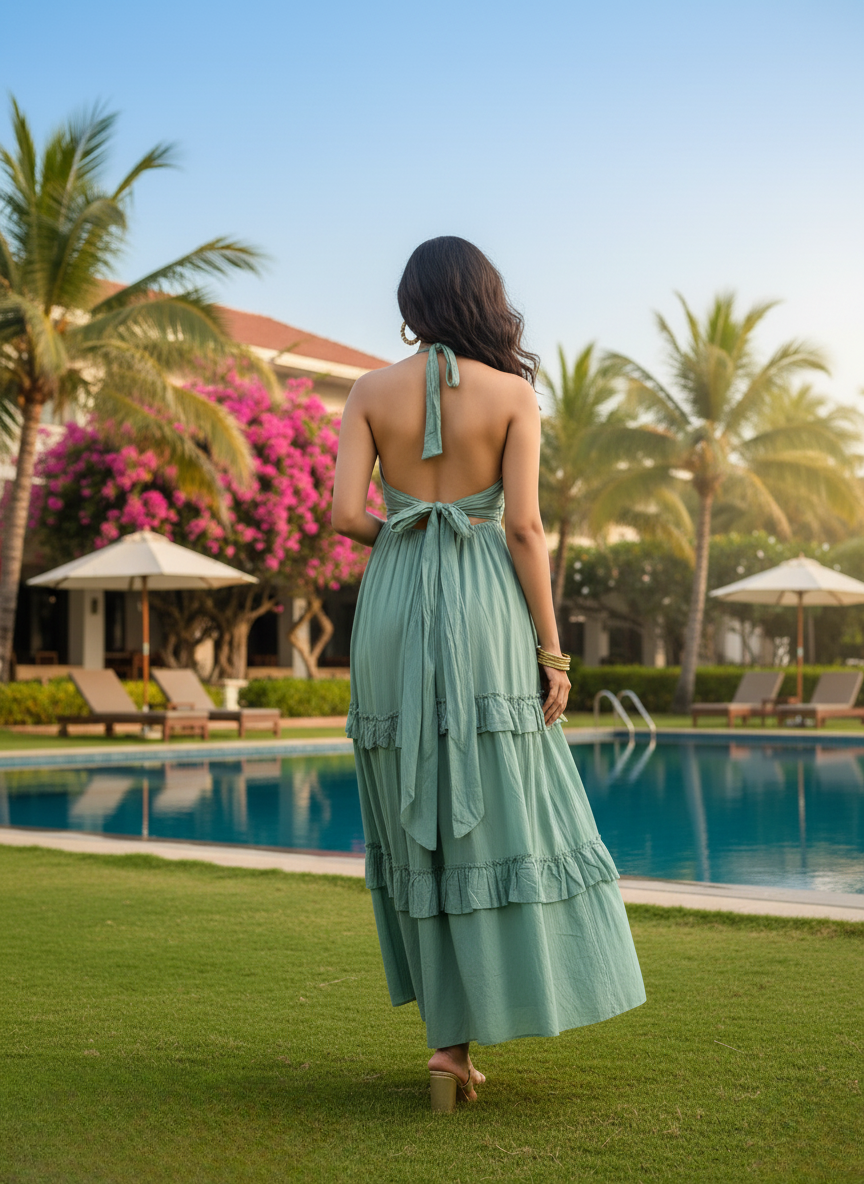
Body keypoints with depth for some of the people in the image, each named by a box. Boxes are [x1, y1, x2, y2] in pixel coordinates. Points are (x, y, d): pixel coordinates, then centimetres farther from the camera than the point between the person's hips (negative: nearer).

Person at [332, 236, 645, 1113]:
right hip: (482, 610, -2)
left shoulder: (370, 391, 5)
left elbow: (344, 512, -5)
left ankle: (450, 1038, 8)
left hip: (393, 610, 2)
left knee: (424, 820, 9)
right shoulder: (513, 392, 0)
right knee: (497, 817, 3)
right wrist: (553, 652, -3)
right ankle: (470, 1024, -4)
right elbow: (524, 526, -6)